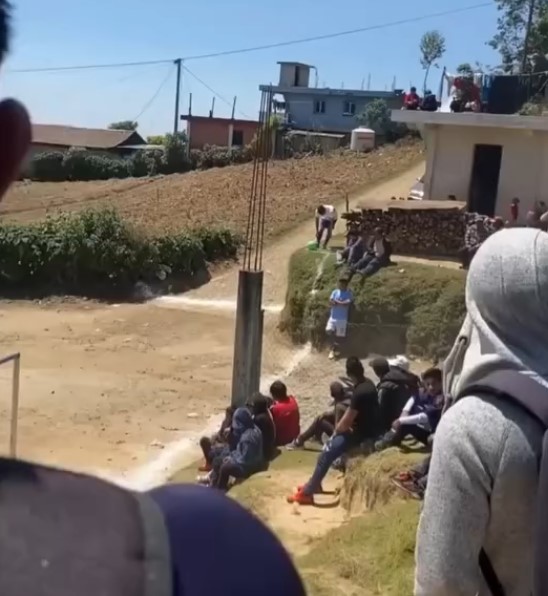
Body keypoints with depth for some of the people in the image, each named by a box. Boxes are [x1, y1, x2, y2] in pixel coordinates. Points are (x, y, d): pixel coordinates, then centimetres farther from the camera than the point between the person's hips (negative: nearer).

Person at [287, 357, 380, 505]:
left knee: (326, 455, -11)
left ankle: (307, 493, -6)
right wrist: (341, 426, 3)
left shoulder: (360, 392, -27)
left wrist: (338, 429, -1)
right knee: (329, 447, 16)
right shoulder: (368, 383, 4)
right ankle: (314, 484, 24)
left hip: (362, 433, -10)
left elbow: (347, 420, -21)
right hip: (366, 428, 10)